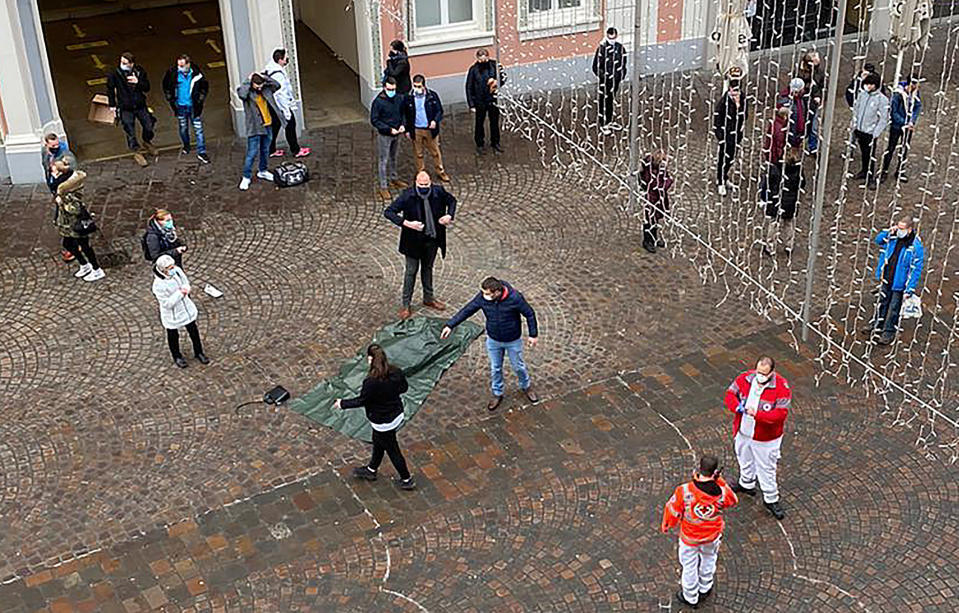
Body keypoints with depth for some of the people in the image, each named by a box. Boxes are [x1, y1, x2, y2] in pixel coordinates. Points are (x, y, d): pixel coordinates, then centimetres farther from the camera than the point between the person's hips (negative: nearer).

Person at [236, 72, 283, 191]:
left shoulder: (266, 89, 3)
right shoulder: (247, 92, -13)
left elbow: (277, 85, -4)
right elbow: (241, 94, -35)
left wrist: (265, 78, -9)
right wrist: (248, 81, -24)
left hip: (267, 125, 6)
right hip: (254, 128, -6)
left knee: (265, 151, 19)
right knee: (252, 153, -5)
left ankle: (263, 171, 37)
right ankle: (246, 177, 5)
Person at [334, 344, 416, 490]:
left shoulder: (371, 382, -32)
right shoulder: (396, 372, -14)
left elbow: (361, 400, -19)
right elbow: (404, 388, 2)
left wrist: (342, 403, -3)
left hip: (383, 422, -7)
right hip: (397, 415, 7)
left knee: (392, 450, 14)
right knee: (378, 443, 29)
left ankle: (407, 480, 31)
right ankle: (371, 470, 51)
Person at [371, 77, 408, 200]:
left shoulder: (399, 98, -4)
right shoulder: (378, 101, -20)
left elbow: (403, 113, 11)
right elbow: (374, 120, -17)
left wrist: (403, 125, -9)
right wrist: (389, 129, -23)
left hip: (396, 134, 5)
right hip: (384, 135, -5)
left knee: (393, 158, 23)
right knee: (383, 161, 2)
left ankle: (393, 179, 41)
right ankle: (383, 187, 9)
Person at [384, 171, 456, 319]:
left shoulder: (438, 192, -11)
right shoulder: (407, 196, -22)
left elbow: (452, 200, 10)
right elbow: (388, 212, -21)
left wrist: (449, 215, -8)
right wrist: (407, 223, -31)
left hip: (432, 239, 4)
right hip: (414, 240, -4)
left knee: (428, 268, 21)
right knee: (411, 271, 5)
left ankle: (429, 298, 39)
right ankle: (406, 305, 16)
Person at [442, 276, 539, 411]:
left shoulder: (514, 298, -31)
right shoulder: (482, 298, -23)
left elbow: (530, 314, -17)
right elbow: (467, 310, -10)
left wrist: (533, 334, -10)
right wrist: (450, 325, -13)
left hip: (513, 341, -2)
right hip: (493, 340, 2)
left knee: (518, 366, 19)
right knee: (495, 369, 18)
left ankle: (526, 387, 48)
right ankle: (497, 393, 42)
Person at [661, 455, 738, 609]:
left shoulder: (684, 491, -32)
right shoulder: (721, 492, -26)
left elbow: (673, 511, -17)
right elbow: (733, 501, -2)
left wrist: (666, 525, 2)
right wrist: (721, 482, -6)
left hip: (689, 537, -2)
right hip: (712, 535, 2)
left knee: (689, 566, 22)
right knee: (709, 558, 32)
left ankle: (691, 598, 43)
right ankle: (705, 589, 54)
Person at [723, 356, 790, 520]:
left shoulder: (781, 387, -23)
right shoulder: (746, 378, -10)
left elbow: (781, 413, -27)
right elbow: (730, 394, -4)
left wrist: (757, 414, -36)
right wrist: (737, 407, -25)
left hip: (765, 438, -5)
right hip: (743, 432, 5)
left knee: (766, 468, 7)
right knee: (745, 459, 28)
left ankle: (771, 499, 26)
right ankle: (747, 484, 54)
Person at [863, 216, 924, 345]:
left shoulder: (916, 246, -20)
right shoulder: (893, 238, -4)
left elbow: (916, 270, -17)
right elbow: (878, 240, 14)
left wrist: (909, 289, -19)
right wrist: (888, 231, -6)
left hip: (899, 283, -5)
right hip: (887, 279, 6)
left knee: (894, 308, 6)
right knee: (883, 303, 19)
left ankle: (889, 332, 19)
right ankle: (877, 325, 34)